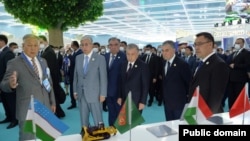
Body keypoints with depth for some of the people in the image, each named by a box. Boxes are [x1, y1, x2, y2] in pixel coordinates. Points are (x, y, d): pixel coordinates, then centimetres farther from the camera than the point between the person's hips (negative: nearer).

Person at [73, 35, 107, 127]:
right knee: (83, 120, 14)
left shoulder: (100, 58, -6)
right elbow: (75, 76, 12)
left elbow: (103, 78, -7)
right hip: (81, 94, 4)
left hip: (94, 94, -4)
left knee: (97, 121, 4)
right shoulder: (78, 58, 8)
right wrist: (75, 91, 9)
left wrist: (102, 94, -9)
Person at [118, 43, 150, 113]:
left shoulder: (143, 66, -9)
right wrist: (120, 96, 8)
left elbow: (145, 85, -9)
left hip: (136, 101, -4)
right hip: (124, 100, 5)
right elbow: (121, 82, 12)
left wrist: (143, 101, -11)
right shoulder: (123, 65, 8)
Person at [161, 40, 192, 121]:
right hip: (167, 102, 6)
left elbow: (189, 82, -11)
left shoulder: (182, 64, -16)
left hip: (179, 102, -6)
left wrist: (186, 96, -4)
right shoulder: (164, 63, 6)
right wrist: (164, 97, 9)